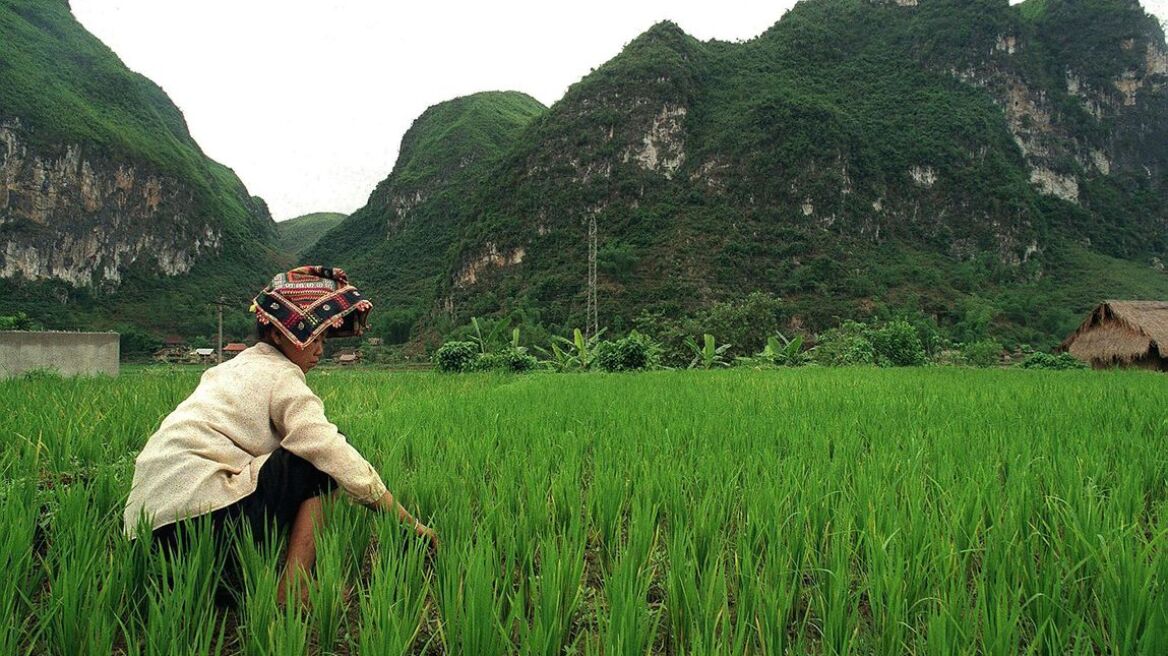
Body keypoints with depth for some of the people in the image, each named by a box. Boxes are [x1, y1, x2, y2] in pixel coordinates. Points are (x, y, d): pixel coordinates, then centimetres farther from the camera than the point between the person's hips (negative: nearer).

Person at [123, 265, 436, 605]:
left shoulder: (235, 367, 21)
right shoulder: (280, 375, -6)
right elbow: (336, 454, -12)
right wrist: (410, 522, -8)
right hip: (199, 514, -9)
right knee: (321, 462, -2)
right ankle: (292, 589, -10)